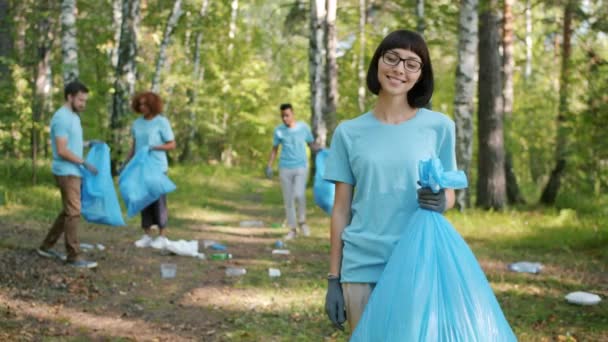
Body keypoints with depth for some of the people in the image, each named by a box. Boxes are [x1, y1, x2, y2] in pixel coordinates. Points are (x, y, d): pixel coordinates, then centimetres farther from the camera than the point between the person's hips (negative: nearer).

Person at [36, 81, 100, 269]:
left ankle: (46, 247, 24)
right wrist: (85, 163, -18)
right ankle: (73, 256, -5)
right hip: (67, 172, -10)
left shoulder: (73, 116, 15)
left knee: (68, 211, 15)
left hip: (73, 172, 10)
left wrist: (87, 144, 10)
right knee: (73, 212, -8)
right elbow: (62, 150, -21)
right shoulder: (62, 118, -16)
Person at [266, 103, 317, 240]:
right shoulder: (279, 130, 2)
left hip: (301, 167, -2)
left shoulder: (303, 127, 0)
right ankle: (292, 229, 13)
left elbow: (312, 144, 8)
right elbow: (274, 149, 11)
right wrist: (269, 166, 3)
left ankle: (302, 221, 4)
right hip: (285, 168, 2)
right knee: (288, 199, 3)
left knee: (299, 195, -20)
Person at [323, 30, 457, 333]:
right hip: (361, 268, 1)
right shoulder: (349, 133, 3)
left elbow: (449, 194, 8)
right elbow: (341, 209, 4)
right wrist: (333, 279, 3)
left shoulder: (439, 126, 1)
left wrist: (440, 201, -16)